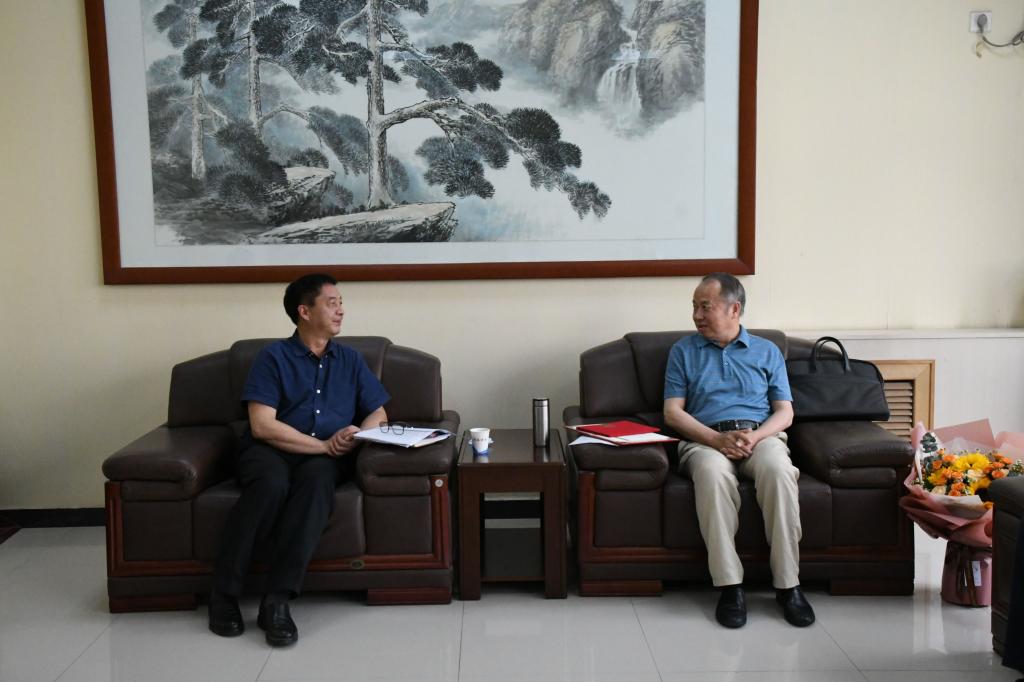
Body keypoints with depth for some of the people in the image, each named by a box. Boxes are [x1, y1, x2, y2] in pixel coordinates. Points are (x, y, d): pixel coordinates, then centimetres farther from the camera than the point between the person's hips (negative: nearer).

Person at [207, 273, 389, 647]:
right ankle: (224, 594, -24)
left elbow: (379, 414, 16)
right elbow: (262, 425, -8)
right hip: (269, 450, -2)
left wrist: (356, 437, -8)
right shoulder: (273, 357, 3)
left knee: (319, 478, -35)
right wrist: (324, 445, -15)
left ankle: (277, 599, -37)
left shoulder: (350, 360, 17)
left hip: (324, 457, 2)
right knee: (272, 484, -38)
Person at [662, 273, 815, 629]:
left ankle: (788, 584, -28)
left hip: (761, 435, 1)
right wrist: (717, 439, -11)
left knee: (779, 470, -35)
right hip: (705, 439, -1)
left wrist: (755, 436, -10)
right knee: (713, 473, -37)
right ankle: (729, 586, -33)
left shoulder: (767, 351, 20)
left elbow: (784, 412, 12)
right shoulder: (683, 351, 17)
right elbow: (673, 412, 7)